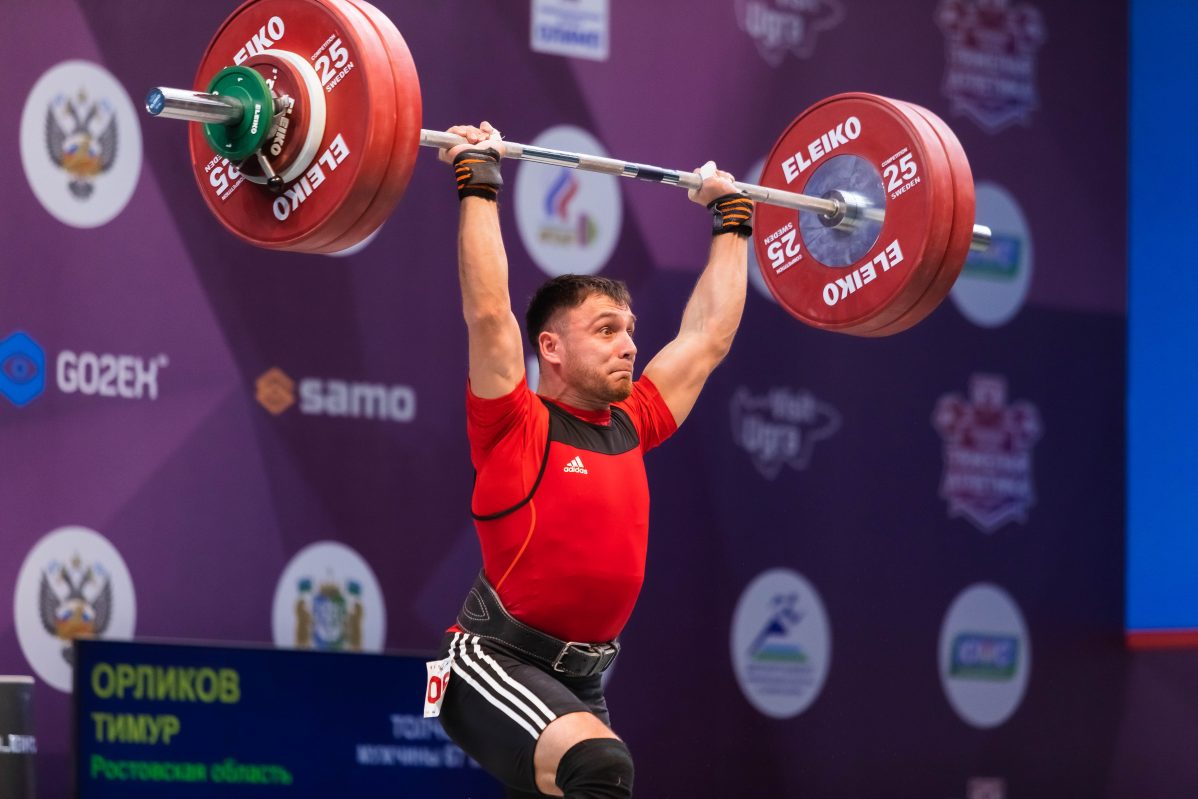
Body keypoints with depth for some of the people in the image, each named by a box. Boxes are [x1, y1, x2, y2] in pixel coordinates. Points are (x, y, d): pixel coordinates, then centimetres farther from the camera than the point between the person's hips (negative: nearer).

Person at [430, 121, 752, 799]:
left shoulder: (632, 428, 9)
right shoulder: (517, 427, -8)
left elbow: (709, 336, 18)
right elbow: (489, 312, -18)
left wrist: (733, 221, 23)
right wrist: (479, 183, -16)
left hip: (579, 681, 8)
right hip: (495, 662, -8)